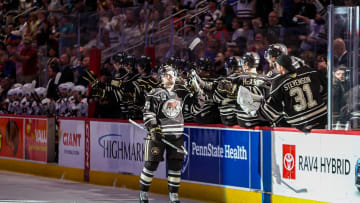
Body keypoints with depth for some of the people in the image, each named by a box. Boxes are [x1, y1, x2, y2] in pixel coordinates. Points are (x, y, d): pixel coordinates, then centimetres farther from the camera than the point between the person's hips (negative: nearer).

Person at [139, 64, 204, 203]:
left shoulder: (181, 92, 8)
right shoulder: (155, 94, -4)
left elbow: (197, 102, 16)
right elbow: (148, 112, -8)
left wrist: (197, 89, -3)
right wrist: (153, 129, -18)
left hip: (176, 134, 4)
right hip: (158, 134, -4)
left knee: (176, 164, 3)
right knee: (151, 164, -2)